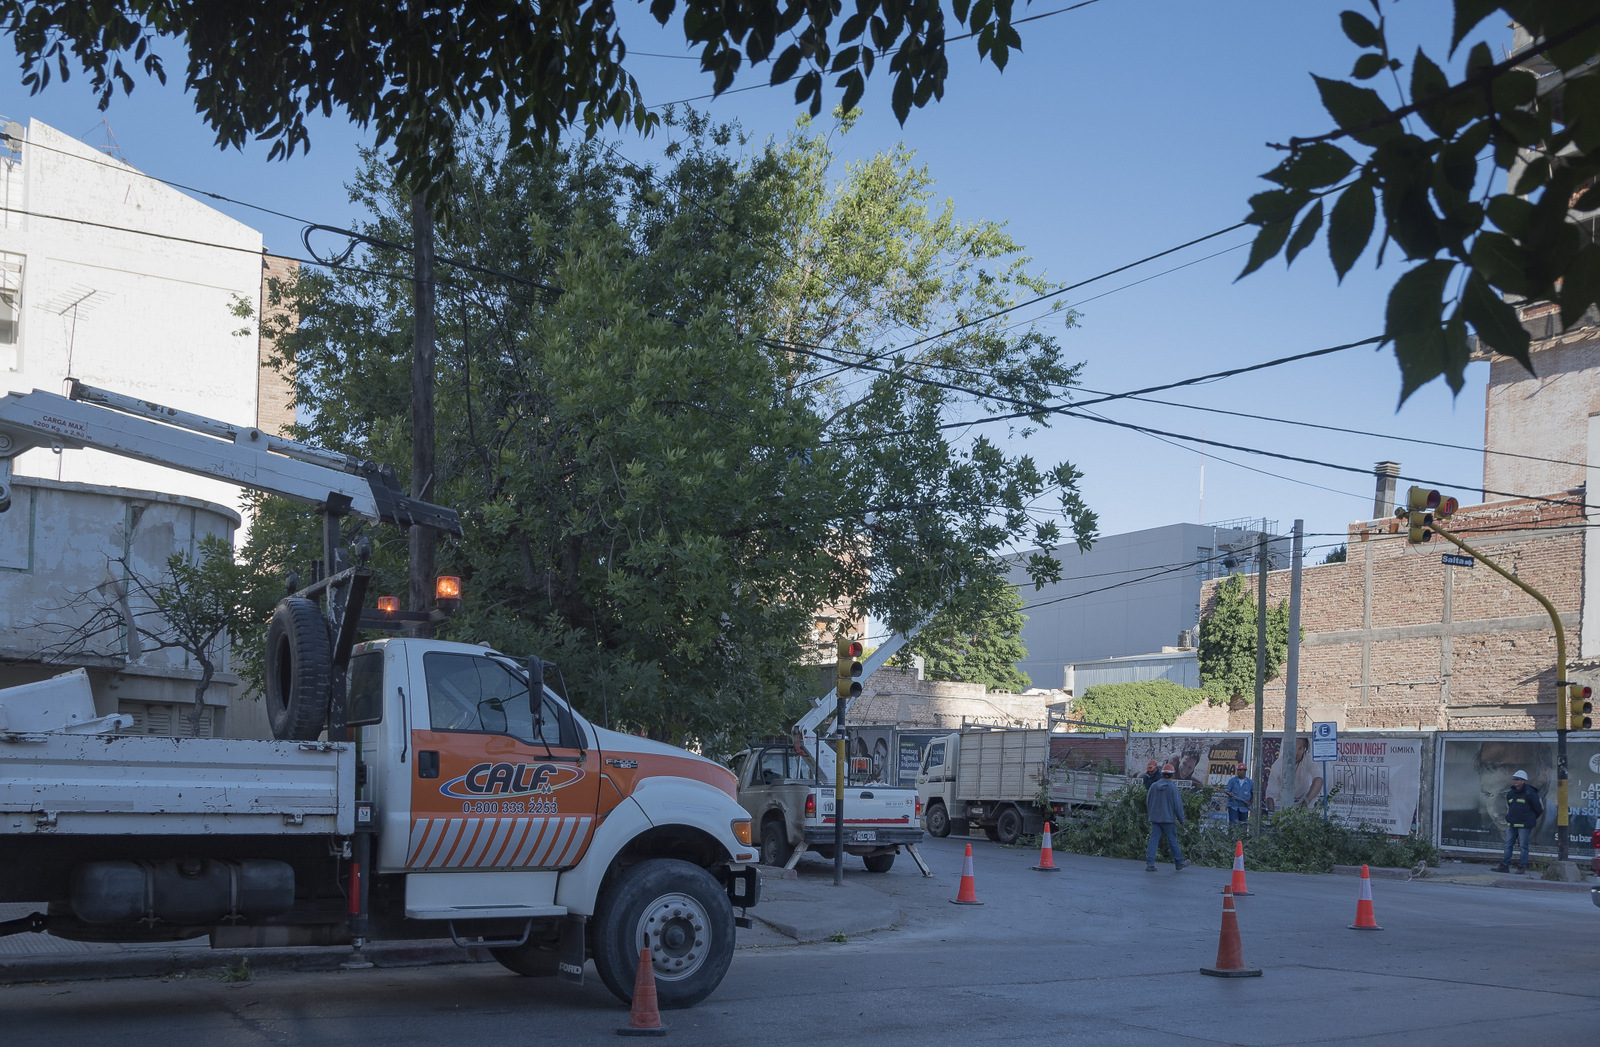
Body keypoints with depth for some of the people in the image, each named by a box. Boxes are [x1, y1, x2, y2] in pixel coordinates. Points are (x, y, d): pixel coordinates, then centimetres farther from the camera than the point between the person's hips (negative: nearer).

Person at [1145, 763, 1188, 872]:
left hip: (1155, 818, 4)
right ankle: (1179, 864, 18)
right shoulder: (1173, 787, -10)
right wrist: (1181, 819, 2)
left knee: (1153, 839, 2)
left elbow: (1148, 803, 12)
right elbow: (1177, 805, -8)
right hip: (1168, 818, -4)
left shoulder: (1154, 786, 4)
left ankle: (1149, 864, -6)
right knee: (1173, 841, 7)